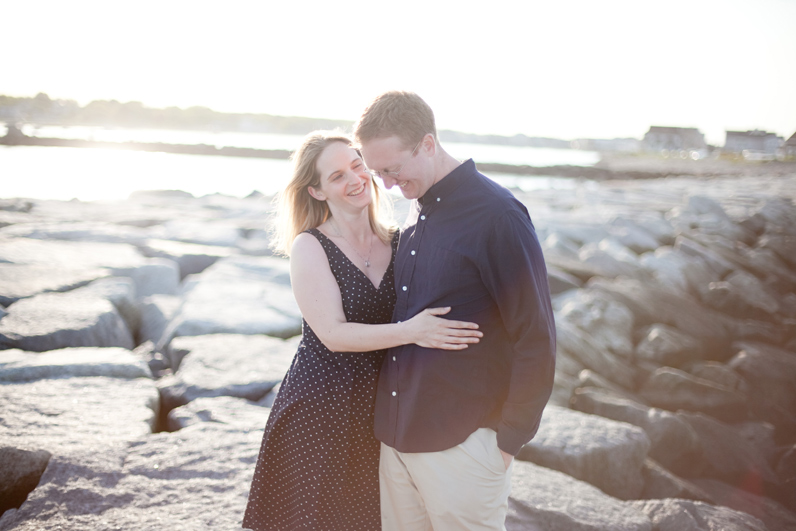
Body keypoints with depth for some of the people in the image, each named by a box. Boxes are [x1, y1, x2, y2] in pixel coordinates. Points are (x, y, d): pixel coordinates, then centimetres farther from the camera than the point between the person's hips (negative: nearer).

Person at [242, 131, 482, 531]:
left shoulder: (398, 243, 3)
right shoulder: (309, 247, -9)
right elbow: (332, 333, -18)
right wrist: (410, 332, -29)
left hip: (379, 408, 4)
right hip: (319, 411, -4)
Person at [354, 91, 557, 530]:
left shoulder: (495, 215, -14)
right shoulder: (416, 215, 10)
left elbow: (536, 339, -14)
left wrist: (510, 439, -10)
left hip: (460, 444, -7)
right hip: (395, 436, 7)